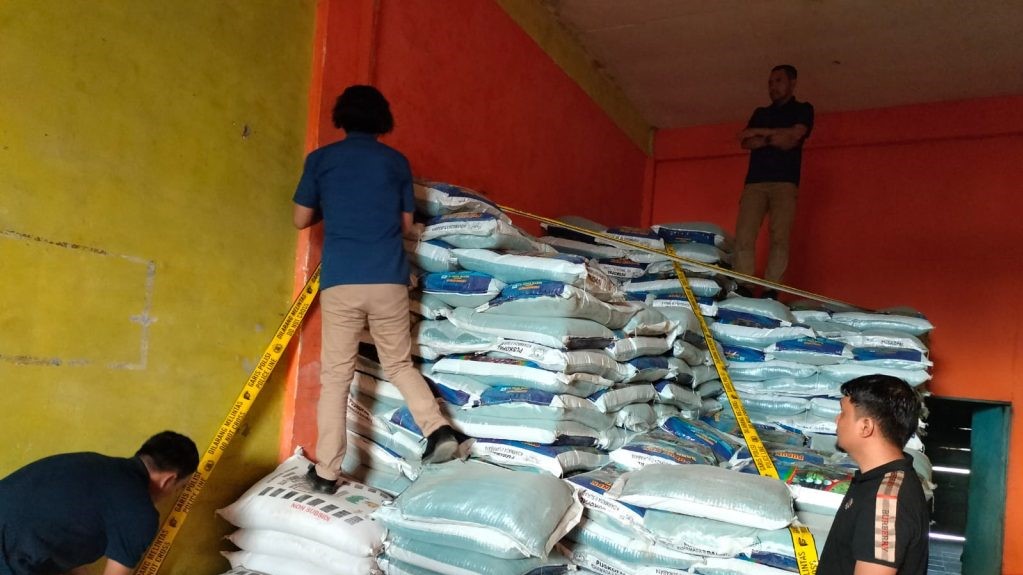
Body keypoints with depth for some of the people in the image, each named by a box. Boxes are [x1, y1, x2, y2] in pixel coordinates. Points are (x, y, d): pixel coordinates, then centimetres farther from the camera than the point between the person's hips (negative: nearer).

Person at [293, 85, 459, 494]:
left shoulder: (320, 159, 7)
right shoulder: (397, 162, 10)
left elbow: (301, 220, 12)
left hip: (340, 281, -1)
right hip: (389, 280, 2)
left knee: (336, 376, 5)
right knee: (399, 363, 17)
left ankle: (326, 472, 8)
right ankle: (438, 429, 0)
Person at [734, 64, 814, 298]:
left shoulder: (803, 110, 18)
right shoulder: (760, 113, 28)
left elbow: (794, 135, -3)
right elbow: (745, 142, 12)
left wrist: (759, 133, 3)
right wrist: (773, 139, -4)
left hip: (785, 182, -3)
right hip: (754, 182, 3)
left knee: (779, 237, -16)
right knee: (743, 235, -15)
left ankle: (771, 290, -21)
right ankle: (744, 288, -19)